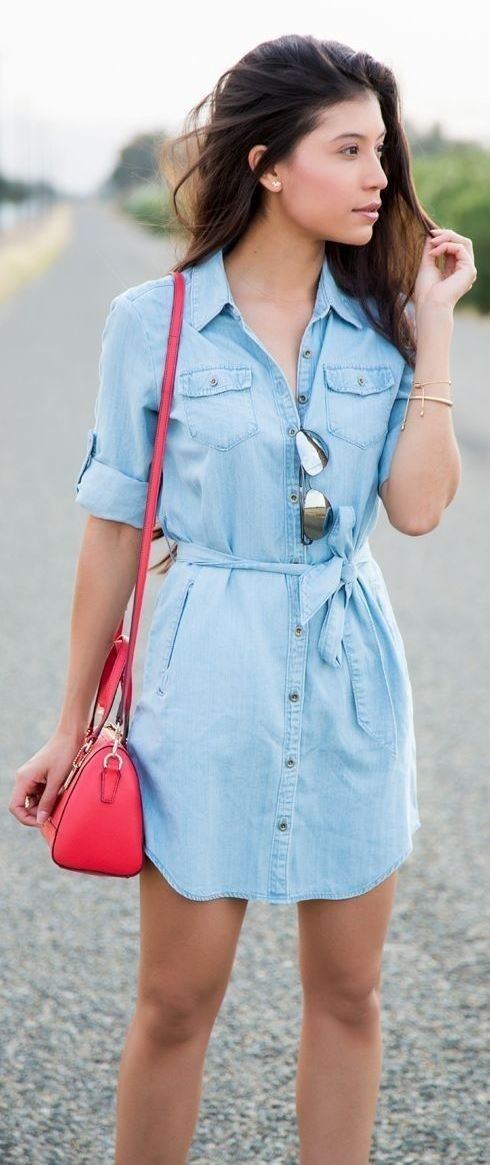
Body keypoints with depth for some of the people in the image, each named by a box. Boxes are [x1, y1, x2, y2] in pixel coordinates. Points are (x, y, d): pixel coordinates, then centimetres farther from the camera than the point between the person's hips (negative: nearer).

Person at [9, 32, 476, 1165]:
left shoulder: (382, 321, 2)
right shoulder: (154, 323, -6)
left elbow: (420, 506, -9)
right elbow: (114, 530, -1)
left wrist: (434, 330, -8)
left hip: (352, 677, 3)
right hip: (212, 678, -3)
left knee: (348, 992, 12)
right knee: (178, 1000, 6)